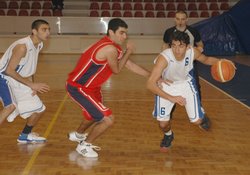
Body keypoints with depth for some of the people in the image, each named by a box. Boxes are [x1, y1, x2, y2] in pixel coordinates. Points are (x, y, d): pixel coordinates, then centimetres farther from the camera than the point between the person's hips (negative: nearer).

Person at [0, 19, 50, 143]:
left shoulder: (39, 45, -1)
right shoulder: (22, 46, -27)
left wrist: (33, 85, -2)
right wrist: (31, 85, -25)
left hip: (19, 81, 9)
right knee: (10, 109, -22)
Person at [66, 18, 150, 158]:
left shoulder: (112, 46, 8)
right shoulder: (110, 49, -25)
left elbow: (130, 65, 12)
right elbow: (116, 70, -10)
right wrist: (128, 52, -4)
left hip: (90, 86, 11)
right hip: (78, 88, -11)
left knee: (97, 114, 33)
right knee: (108, 119, -12)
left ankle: (78, 135, 55)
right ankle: (84, 146, 7)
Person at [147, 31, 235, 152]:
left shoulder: (193, 52, -25)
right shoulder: (164, 58, -37)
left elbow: (206, 60, 0)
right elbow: (150, 84, -41)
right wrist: (171, 98, -50)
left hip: (185, 83, 2)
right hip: (166, 86, -2)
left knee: (197, 121, 0)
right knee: (163, 123, -10)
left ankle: (201, 117, 40)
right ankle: (168, 135, 28)